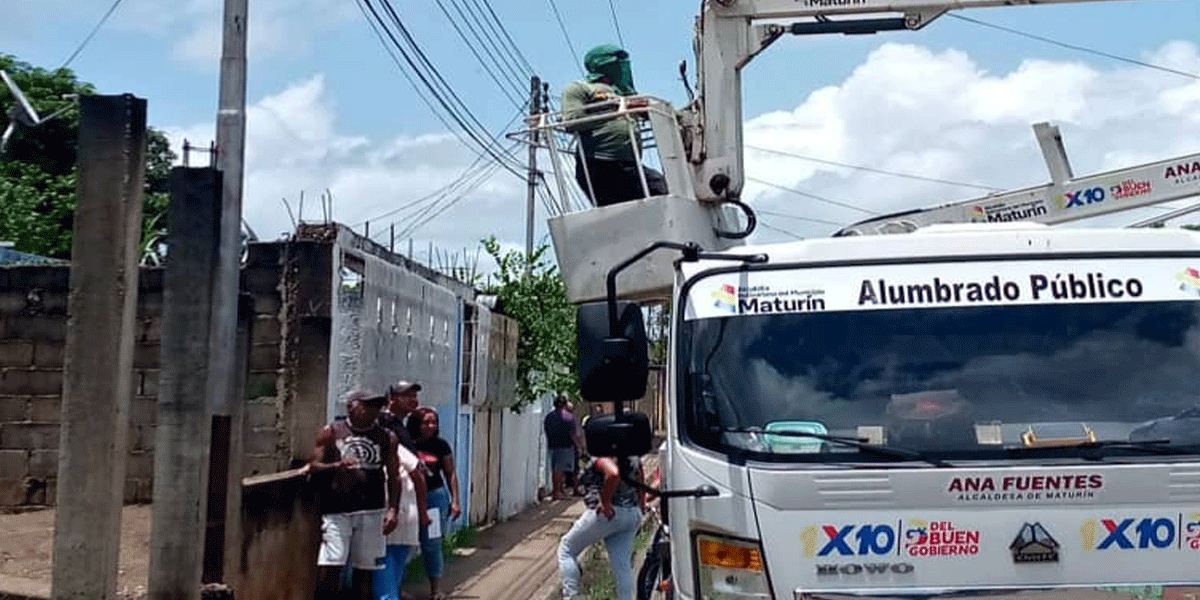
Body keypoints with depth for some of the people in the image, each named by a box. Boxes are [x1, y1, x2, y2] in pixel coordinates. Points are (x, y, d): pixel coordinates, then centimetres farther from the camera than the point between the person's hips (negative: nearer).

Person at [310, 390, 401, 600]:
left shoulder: (386, 438, 9)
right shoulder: (331, 432, 5)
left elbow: (393, 476, 9)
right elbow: (314, 467, 3)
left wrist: (392, 509, -2)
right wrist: (336, 466, -17)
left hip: (372, 511, 2)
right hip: (336, 511, -2)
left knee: (364, 568, 5)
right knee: (329, 566, -9)